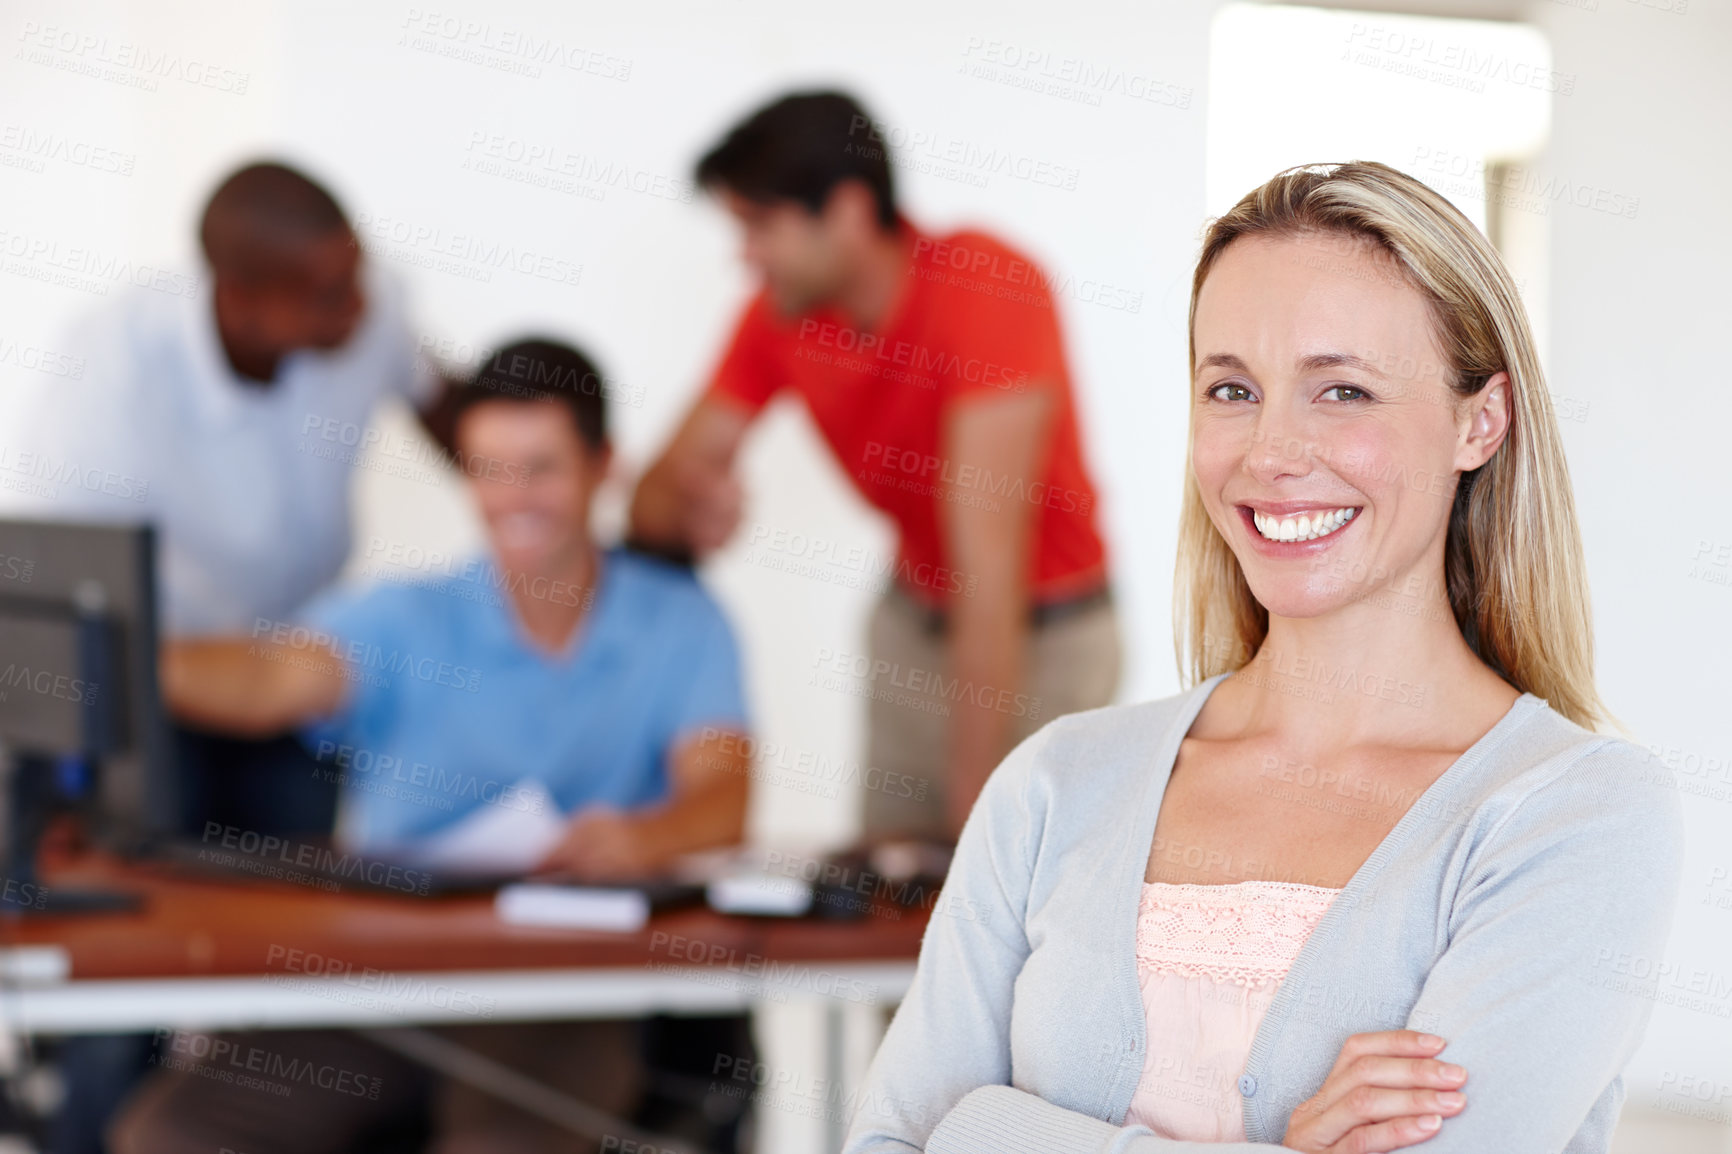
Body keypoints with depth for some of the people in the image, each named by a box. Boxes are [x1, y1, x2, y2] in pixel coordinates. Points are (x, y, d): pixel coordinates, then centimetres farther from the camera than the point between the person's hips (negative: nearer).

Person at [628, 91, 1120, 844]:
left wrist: (974, 814, -32)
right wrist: (691, 509, -32)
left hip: (1049, 632, -5)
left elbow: (989, 567, -31)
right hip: (912, 623, 6)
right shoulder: (781, 316, -7)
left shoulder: (995, 294, -27)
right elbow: (659, 491, -5)